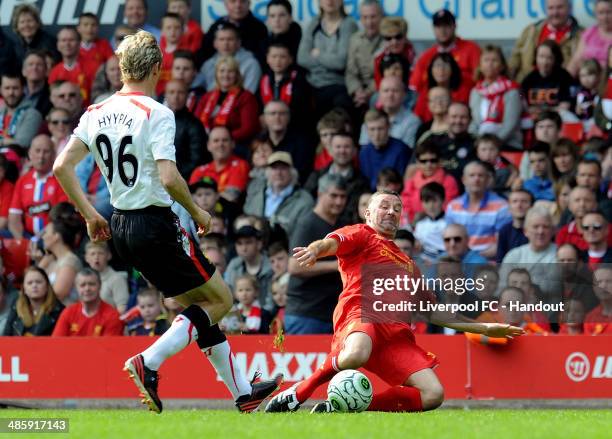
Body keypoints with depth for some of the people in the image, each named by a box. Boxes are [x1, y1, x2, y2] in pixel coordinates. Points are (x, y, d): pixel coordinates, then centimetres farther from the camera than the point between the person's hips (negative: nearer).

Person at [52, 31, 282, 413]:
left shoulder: (97, 113, 6)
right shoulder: (156, 114, -15)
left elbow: (61, 167, 3)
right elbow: (169, 179, -23)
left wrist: (90, 216, 12)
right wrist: (198, 213, -6)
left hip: (120, 227, 8)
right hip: (156, 222, -8)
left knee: (196, 302, 17)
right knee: (220, 299, 5)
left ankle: (243, 393, 20)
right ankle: (149, 362, -11)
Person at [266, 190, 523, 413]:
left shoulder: (407, 265, 37)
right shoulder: (362, 235, 19)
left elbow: (432, 312, 39)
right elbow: (331, 243, -4)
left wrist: (485, 328, 37)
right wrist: (314, 250, -30)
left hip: (397, 331, 6)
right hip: (361, 314, -6)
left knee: (433, 395, -18)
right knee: (356, 356, -43)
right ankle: (297, 394, -17)